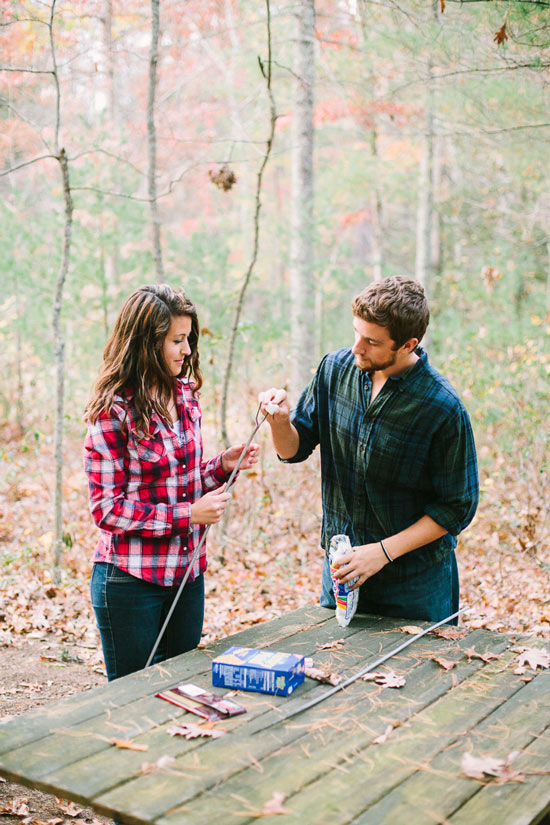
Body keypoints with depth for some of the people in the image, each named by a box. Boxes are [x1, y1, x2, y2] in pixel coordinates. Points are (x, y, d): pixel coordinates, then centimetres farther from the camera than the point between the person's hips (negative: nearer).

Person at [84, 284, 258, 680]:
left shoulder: (185, 396, 5)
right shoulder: (114, 411, -15)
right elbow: (107, 509, -16)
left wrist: (222, 465, -3)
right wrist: (189, 514, -19)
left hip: (188, 572, 6)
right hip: (131, 579, -6)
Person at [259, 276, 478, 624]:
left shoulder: (444, 409, -22)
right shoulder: (335, 369, -7)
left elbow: (457, 508, -14)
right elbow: (294, 449, 2)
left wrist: (383, 551, -18)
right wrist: (281, 420, -20)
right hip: (339, 565, 4)